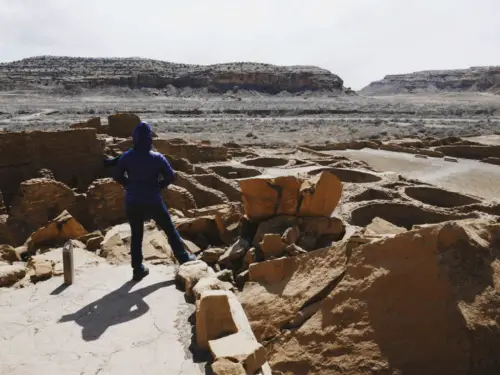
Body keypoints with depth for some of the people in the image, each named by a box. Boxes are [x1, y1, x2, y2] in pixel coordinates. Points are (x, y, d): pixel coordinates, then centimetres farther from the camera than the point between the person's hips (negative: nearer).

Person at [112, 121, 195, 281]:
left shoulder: (126, 157, -5)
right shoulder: (157, 158, -11)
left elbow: (118, 176, 6)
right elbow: (171, 177, -6)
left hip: (132, 202, 3)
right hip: (153, 202, -2)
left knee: (136, 235, 14)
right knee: (170, 229, 14)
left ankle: (138, 269, 18)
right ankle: (183, 257, 24)